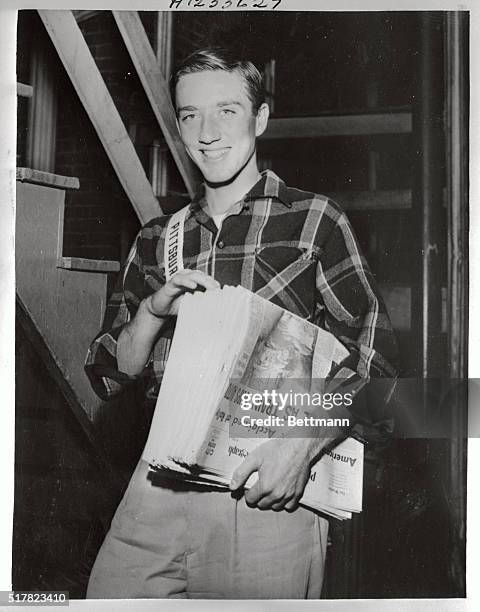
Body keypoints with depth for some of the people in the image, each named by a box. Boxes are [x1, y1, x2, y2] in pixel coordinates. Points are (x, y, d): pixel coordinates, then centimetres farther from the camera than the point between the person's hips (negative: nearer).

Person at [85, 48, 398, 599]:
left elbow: (373, 358, -1)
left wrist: (304, 443, -17)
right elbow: (106, 377, 13)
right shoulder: (155, 240, 13)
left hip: (267, 496, -3)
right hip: (159, 487, 4)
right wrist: (153, 311, -7)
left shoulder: (314, 220, 1)